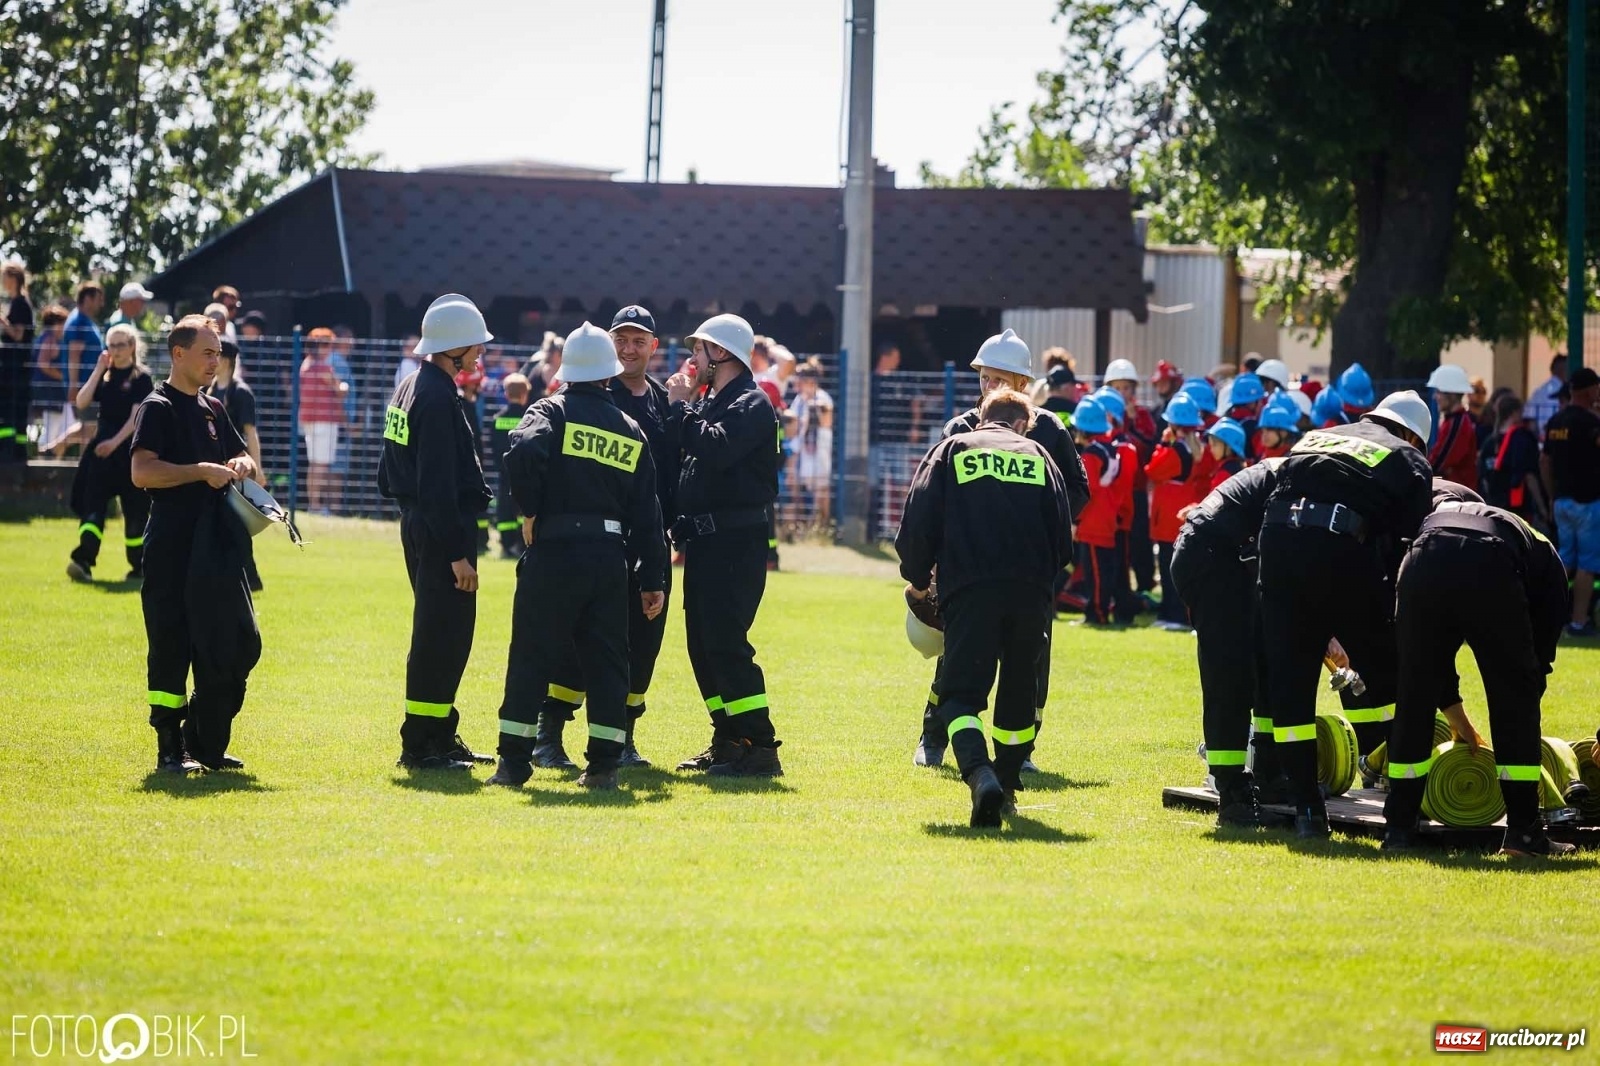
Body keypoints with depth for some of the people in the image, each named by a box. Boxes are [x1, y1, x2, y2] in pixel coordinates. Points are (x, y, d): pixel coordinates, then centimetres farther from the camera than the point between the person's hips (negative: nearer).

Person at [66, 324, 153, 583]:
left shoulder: (141, 377, -4)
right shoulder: (105, 375, 10)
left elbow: (137, 416, -12)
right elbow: (81, 403, 0)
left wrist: (115, 442, -21)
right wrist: (98, 371, -4)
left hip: (129, 450, -4)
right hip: (101, 448, 4)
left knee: (134, 509, 5)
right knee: (92, 504, -10)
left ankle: (139, 566, 18)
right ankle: (84, 561, -22)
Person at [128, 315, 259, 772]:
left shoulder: (213, 409, 17)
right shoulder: (158, 408, -7)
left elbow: (242, 457, 29)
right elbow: (141, 472, -19)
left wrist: (242, 465, 5)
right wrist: (201, 471, -20)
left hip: (217, 546, 8)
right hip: (173, 548, -8)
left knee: (241, 644, 7)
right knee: (172, 648, -4)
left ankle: (207, 744, 16)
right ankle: (170, 748, 3)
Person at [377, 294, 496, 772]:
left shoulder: (410, 389, 13)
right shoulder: (437, 398, -19)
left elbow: (390, 475, 19)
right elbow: (438, 486, -22)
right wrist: (458, 553, -21)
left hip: (418, 523, 11)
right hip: (439, 533, -11)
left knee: (445, 634, 16)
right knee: (441, 635, -5)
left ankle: (440, 736, 22)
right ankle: (421, 744, -2)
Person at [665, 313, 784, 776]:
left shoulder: (752, 404, -10)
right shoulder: (709, 403, 19)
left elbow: (716, 448, -25)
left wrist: (681, 408, -15)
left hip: (735, 543, -10)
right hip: (704, 542, 10)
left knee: (726, 643, -13)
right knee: (703, 645, 11)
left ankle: (761, 748, -13)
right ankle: (727, 741, 18)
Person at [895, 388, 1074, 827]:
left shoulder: (951, 449, 14)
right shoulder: (1037, 455, 18)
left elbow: (918, 522, 4)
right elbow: (1063, 533, 13)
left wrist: (917, 579, 19)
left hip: (969, 591, -2)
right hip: (1031, 591, 2)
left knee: (962, 693, -4)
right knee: (1019, 691, 20)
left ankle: (981, 775, -29)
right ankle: (1007, 784, 26)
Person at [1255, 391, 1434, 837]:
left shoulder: (1314, 438, 31)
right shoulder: (1410, 462, 19)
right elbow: (1407, 547, 9)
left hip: (1277, 537, 4)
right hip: (1343, 550, -4)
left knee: (1288, 679, 9)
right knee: (1382, 669, 15)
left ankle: (1307, 806, 10)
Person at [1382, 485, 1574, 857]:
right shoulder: (1545, 555, 37)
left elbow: (1428, 656, 43)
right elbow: (1542, 650, 31)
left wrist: (1460, 723, 51)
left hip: (1423, 568, 2)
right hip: (1492, 573, -2)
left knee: (1414, 700, 17)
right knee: (1515, 699, 15)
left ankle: (1398, 829, 20)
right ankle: (1523, 831, 16)